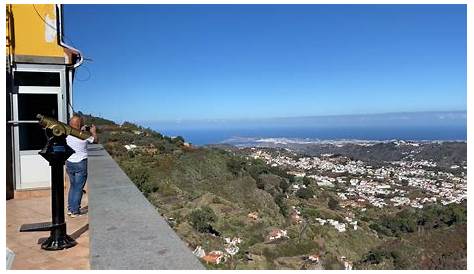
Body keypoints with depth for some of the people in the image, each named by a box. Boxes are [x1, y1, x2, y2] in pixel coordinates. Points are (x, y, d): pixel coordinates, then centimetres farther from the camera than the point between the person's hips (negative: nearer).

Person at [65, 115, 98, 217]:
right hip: (80, 164, -5)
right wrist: (93, 132, 20)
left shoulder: (67, 135, -1)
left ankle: (70, 209, 23)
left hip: (69, 163, 5)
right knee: (78, 188, 2)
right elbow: (96, 140, 4)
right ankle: (75, 211, 6)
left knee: (72, 186, 19)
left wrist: (82, 130, 27)